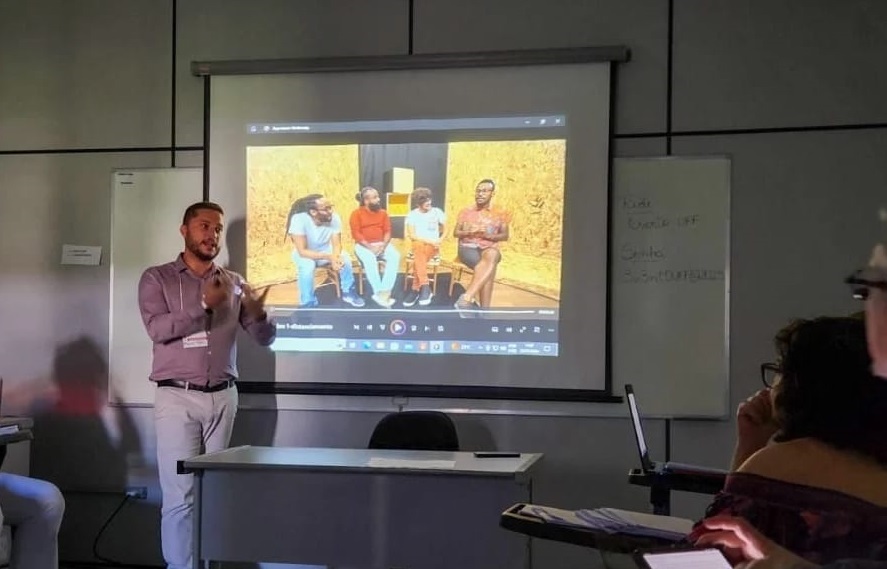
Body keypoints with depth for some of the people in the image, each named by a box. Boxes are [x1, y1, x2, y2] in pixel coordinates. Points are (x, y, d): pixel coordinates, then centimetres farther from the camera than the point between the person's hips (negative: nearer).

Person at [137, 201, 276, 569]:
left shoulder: (234, 283, 12)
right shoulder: (157, 279, 4)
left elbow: (264, 338, 9)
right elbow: (158, 329, -12)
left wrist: (257, 312, -13)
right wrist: (204, 304, -20)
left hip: (223, 397, 3)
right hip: (178, 398, -3)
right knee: (180, 495, -6)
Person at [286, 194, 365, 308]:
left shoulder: (334, 218, -22)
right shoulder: (299, 219, -33)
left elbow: (337, 244, -14)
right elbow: (302, 251, -32)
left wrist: (336, 256, -38)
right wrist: (329, 257, -40)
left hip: (326, 251, 4)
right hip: (305, 254, -4)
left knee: (345, 258, -21)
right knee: (307, 266, -34)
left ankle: (348, 293, 2)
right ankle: (308, 305, -18)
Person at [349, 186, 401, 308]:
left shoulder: (383, 213, 9)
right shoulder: (357, 213, -4)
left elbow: (387, 231, 5)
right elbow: (356, 234, -10)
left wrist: (383, 246, -15)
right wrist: (370, 247, -21)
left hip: (381, 244, 4)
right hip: (364, 245, -4)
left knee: (395, 256, -28)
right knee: (370, 259, -38)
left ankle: (385, 292, -33)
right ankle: (379, 292, -35)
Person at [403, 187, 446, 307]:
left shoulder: (437, 212, 4)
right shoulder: (412, 215, 1)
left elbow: (446, 230, 9)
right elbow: (412, 235, -6)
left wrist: (439, 241, -9)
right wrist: (429, 240, -17)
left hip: (433, 246, 0)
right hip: (418, 244, 0)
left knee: (418, 257, -34)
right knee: (419, 248, -38)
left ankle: (416, 289, -32)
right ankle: (425, 287, -44)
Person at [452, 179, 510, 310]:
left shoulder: (500, 214, 15)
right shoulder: (466, 212, 16)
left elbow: (505, 236, 9)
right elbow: (456, 233, 13)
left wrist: (489, 235, -11)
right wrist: (470, 231, -9)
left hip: (489, 249, 0)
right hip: (467, 248, 0)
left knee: (493, 255, -42)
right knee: (490, 267, -36)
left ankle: (467, 297, -51)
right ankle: (484, 311, -42)